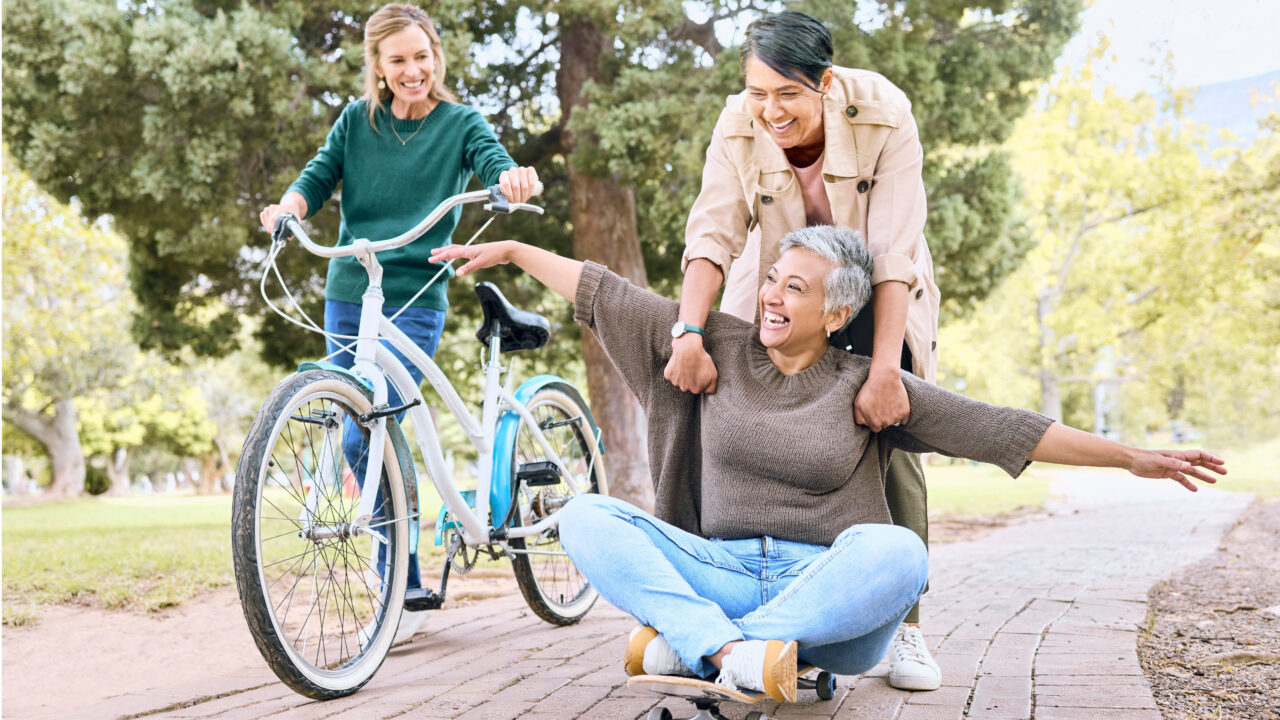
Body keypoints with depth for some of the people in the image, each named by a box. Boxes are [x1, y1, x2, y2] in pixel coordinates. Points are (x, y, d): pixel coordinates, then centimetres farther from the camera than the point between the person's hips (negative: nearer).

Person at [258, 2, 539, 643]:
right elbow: (320, 175, 2)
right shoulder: (357, 120, 10)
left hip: (415, 301, -4)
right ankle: (404, 584, 24)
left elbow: (494, 162, -14)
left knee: (364, 441, -18)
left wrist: (513, 179, -38)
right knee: (377, 442, 9)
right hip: (348, 295, 4)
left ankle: (407, 596, -8)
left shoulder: (460, 122, 3)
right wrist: (288, 206, -21)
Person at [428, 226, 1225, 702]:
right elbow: (607, 293, 10)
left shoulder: (867, 386, 1)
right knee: (587, 516, -18)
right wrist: (513, 249, 13)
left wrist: (1133, 457, -5)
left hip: (830, 587, -2)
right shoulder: (721, 346, 7)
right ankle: (731, 650, -36)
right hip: (721, 571, 2)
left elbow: (1002, 429, -2)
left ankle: (689, 644, -31)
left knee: (897, 553, -36)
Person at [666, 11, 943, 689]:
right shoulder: (740, 125, -21)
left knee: (891, 447, -11)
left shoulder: (883, 116, -27)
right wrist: (689, 335, -42)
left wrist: (884, 370, -40)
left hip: (876, 297, -1)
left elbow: (893, 254, -32)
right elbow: (713, 235, -26)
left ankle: (905, 627, -1)